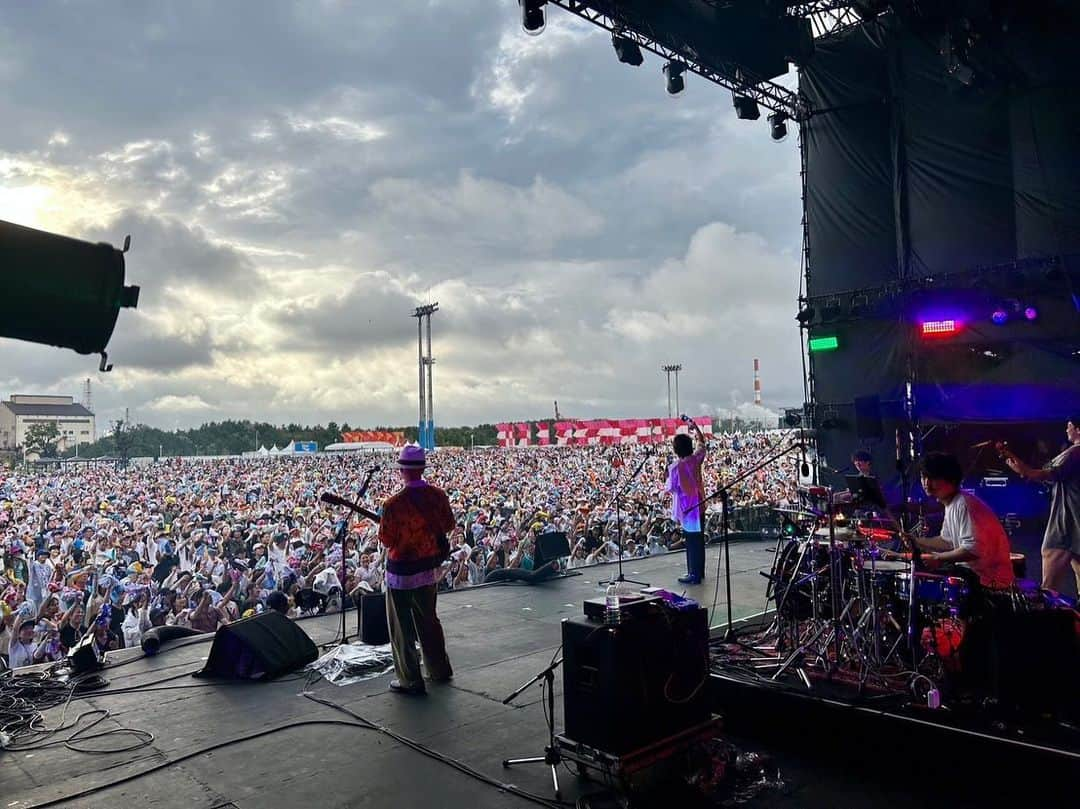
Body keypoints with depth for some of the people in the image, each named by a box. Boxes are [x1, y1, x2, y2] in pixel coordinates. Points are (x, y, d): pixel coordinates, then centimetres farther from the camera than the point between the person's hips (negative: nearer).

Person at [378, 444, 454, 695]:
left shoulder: (394, 504, -22)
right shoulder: (439, 495, -8)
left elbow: (386, 540, -13)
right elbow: (449, 525, 6)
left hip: (402, 571, -5)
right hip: (430, 567, 6)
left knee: (402, 627, 9)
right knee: (428, 619, 23)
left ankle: (410, 680, 15)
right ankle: (439, 669, 33)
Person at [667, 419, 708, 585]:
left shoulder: (675, 467, -18)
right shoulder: (696, 459, -4)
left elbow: (671, 489, -13)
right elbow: (701, 442, 15)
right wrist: (694, 426, 25)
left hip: (686, 508, -5)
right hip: (698, 505, 5)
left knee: (691, 541, 0)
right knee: (699, 539, 13)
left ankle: (695, 575, 4)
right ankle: (699, 572, 23)